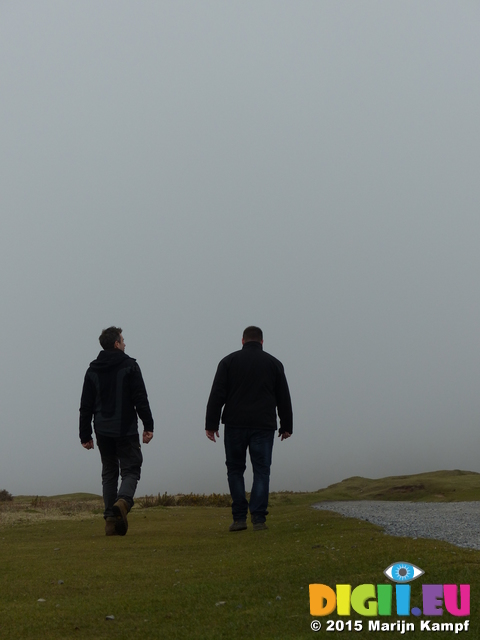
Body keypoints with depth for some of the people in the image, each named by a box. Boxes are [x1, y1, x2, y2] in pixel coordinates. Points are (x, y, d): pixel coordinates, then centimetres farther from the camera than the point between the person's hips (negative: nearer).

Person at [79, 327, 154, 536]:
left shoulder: (93, 370, 9)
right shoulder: (129, 366, -4)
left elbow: (86, 406, 9)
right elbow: (141, 399, -9)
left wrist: (85, 435, 13)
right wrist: (148, 426, -6)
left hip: (103, 431, 4)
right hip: (126, 430, -4)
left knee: (109, 472, 12)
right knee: (131, 469, 0)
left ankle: (111, 518, 4)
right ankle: (123, 501, -30)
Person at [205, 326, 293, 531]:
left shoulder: (229, 361, 6)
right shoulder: (274, 363, 9)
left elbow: (217, 395, -1)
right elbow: (284, 398, 13)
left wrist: (211, 424, 0)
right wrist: (286, 426, 19)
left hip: (235, 424, 0)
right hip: (264, 426, 0)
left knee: (235, 469, 10)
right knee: (261, 471, 2)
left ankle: (239, 518, 4)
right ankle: (258, 518, -8)